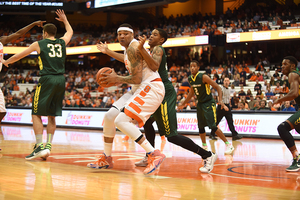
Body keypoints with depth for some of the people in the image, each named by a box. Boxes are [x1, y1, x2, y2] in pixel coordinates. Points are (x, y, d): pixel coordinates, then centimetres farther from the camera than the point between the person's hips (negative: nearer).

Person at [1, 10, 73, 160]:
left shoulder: (39, 44, 5)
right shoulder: (62, 42, 14)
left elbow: (19, 56, 15)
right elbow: (70, 31, 38)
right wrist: (64, 20, 54)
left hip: (47, 80, -5)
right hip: (61, 80, 5)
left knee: (36, 114, 0)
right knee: (51, 115, 12)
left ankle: (40, 147, -10)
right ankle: (48, 146, 7)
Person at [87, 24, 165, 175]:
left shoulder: (133, 48, -15)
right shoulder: (130, 48, 16)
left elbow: (137, 79, -21)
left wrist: (118, 79, -5)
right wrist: (108, 52, 46)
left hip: (151, 88, -10)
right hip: (140, 89, 10)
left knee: (121, 121, -23)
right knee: (109, 116, 6)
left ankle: (155, 155, -21)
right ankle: (106, 159, 19)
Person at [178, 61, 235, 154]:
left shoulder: (203, 77, -19)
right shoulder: (190, 79, 3)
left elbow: (218, 87, -18)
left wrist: (220, 101, -31)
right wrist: (183, 104, 25)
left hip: (209, 103, -7)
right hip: (200, 104, 7)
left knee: (212, 126, -15)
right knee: (200, 127, 9)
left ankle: (229, 145, -9)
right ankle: (204, 146, 24)